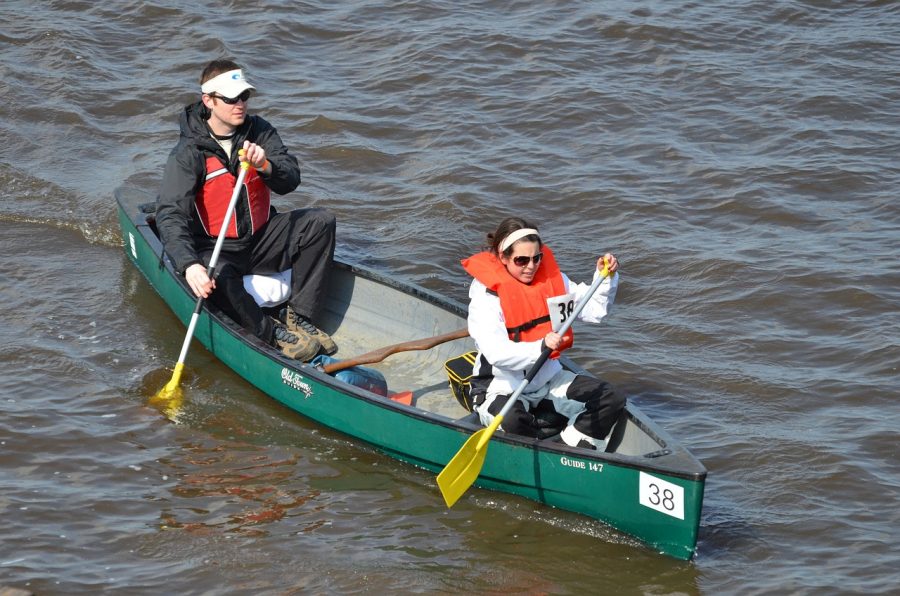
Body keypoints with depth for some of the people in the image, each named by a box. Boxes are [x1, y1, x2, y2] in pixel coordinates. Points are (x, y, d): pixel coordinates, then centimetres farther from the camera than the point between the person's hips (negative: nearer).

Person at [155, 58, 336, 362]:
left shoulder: (259, 132, -1)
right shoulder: (188, 153, -16)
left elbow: (290, 180, -10)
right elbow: (170, 215, -26)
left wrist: (265, 166, -35)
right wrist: (189, 265, -43)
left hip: (259, 240, 5)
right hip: (213, 249, -5)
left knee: (320, 222, -14)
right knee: (218, 278, -39)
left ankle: (300, 317, -12)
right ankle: (274, 334, -20)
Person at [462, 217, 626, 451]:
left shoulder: (551, 278, 2)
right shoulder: (486, 295, -18)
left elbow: (595, 310, 8)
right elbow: (496, 353, -31)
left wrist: (607, 279, -10)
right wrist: (540, 347, -46)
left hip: (549, 380, 7)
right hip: (502, 388, -6)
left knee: (611, 400, -8)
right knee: (513, 422, -39)